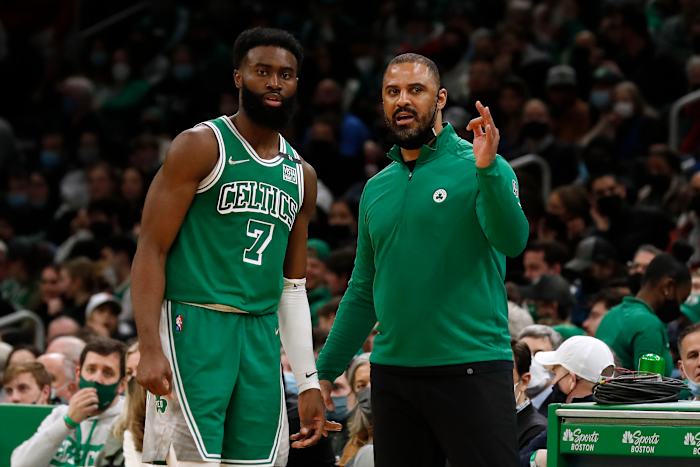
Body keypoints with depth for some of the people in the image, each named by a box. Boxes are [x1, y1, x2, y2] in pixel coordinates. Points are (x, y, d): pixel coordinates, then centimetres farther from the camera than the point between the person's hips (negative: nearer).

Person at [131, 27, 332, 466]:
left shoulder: (301, 175, 16)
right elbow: (151, 251, -7)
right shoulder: (201, 146, -3)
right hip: (195, 326, -6)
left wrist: (309, 381, 15)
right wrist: (150, 349, -19)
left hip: (262, 336, 6)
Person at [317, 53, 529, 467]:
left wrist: (487, 170, -32)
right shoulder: (377, 189, 15)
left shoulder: (476, 168, -2)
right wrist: (326, 369, 16)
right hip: (393, 373, 6)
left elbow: (512, 241, -18)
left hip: (472, 368, -6)